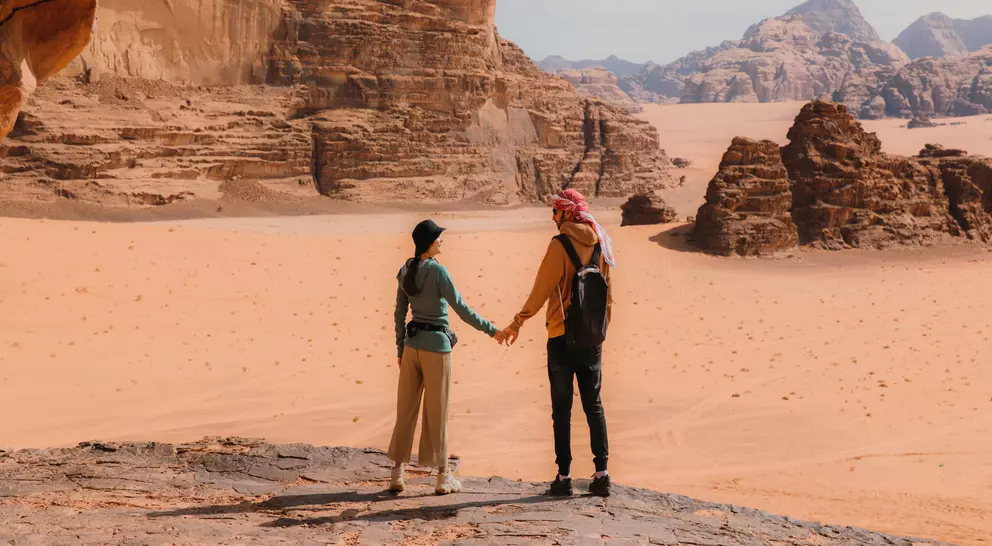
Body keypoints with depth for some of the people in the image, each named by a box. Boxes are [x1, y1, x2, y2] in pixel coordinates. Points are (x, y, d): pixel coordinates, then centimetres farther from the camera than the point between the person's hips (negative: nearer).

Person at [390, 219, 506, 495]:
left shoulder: (406, 271, 6)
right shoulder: (437, 271, -13)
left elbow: (399, 313, 11)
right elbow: (462, 309, -14)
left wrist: (401, 349, 19)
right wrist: (491, 330, -6)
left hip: (412, 345, 6)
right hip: (436, 345, -6)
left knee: (406, 410, 10)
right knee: (436, 412, 2)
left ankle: (397, 473, 13)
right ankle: (443, 476, 11)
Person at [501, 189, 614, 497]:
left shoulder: (560, 245, -12)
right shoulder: (600, 243, 6)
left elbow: (541, 290, -12)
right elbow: (608, 292, 11)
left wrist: (517, 324, -5)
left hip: (563, 337, -5)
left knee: (562, 408, 1)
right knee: (593, 405, 11)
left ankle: (564, 477, 3)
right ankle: (601, 474, 8)